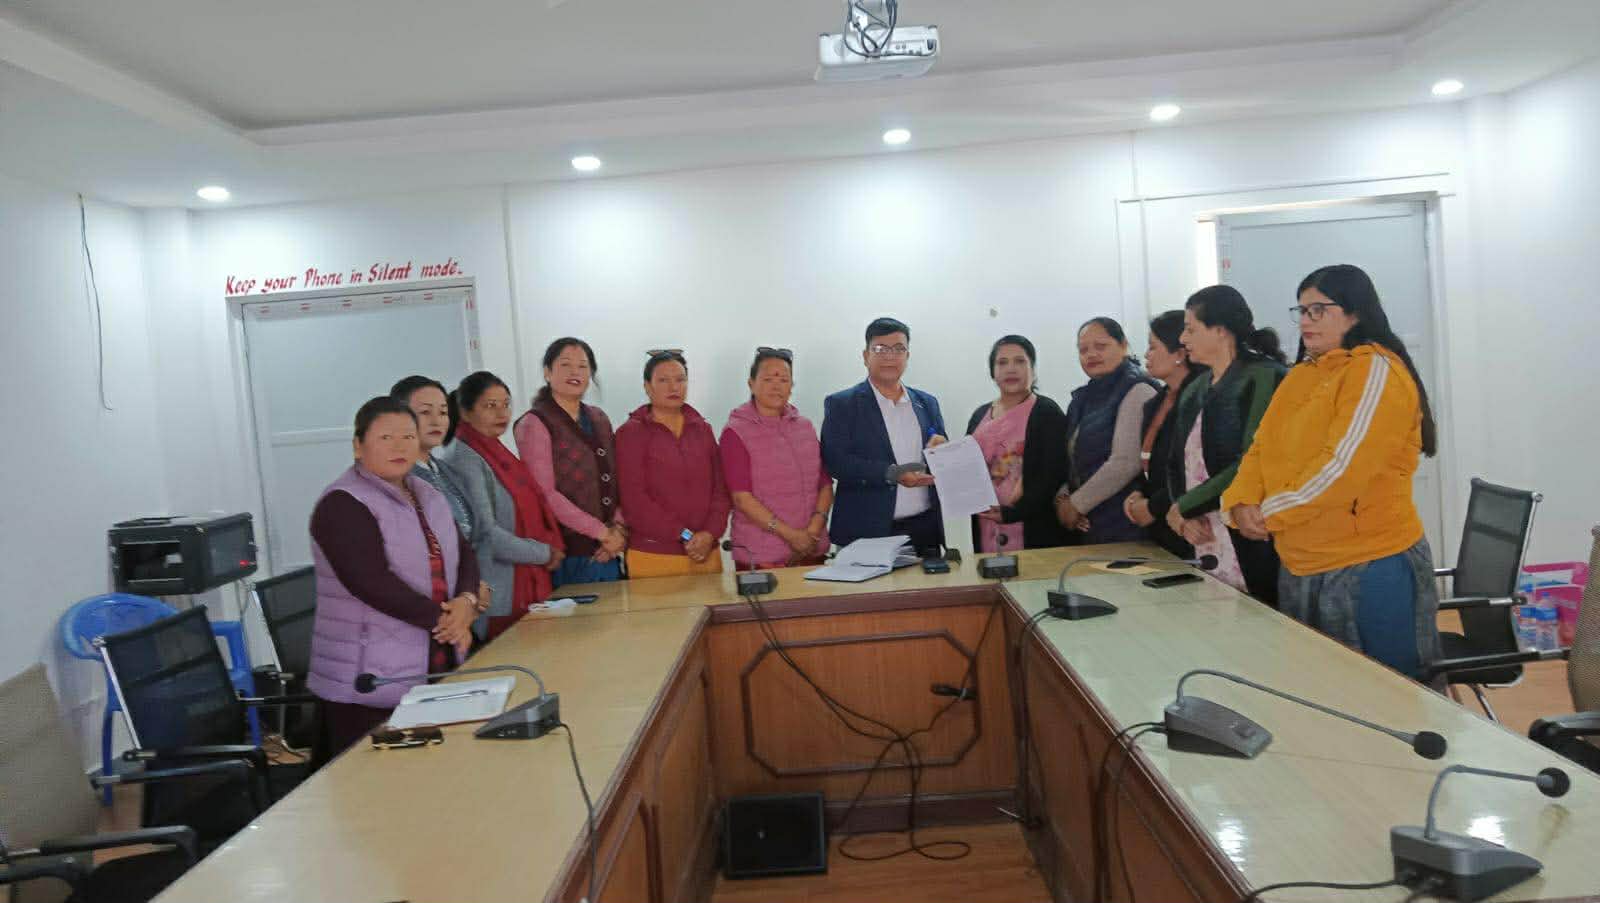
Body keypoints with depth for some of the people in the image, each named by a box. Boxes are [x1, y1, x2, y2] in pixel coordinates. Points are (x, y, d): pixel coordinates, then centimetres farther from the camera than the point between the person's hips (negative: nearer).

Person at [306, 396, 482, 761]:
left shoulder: (428, 495, 14)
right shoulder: (342, 504, -11)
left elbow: (463, 553, 10)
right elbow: (372, 581, -21)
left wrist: (467, 601, -11)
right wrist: (442, 619, -16)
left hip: (439, 668, 7)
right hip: (370, 680, -7)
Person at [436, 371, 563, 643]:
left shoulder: (499, 454, 14)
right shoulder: (463, 460, -13)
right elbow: (486, 535, -19)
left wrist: (550, 550, 5)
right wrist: (545, 553, -10)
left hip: (527, 593, 8)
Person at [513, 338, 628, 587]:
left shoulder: (599, 419, 14)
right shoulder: (534, 424, -6)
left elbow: (616, 481, 12)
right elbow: (546, 494, -14)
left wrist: (618, 528, -5)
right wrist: (602, 532, -14)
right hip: (568, 556, -6)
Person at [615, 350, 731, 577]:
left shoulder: (703, 429, 12)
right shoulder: (631, 433, -1)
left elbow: (720, 488, 8)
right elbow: (634, 498, -9)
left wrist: (710, 534, -9)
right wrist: (685, 536, -14)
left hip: (706, 554, 4)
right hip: (652, 556, -4)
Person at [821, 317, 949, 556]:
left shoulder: (927, 403, 13)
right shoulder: (841, 404, -1)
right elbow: (835, 461, -13)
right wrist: (892, 473, -21)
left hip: (925, 529, 4)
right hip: (868, 533, -4)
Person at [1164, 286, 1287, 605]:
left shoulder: (1265, 378, -7)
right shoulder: (1194, 392, 16)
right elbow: (1176, 464, 15)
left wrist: (1184, 506, -8)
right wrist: (1187, 519, -4)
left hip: (1252, 546, -6)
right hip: (1204, 546, 7)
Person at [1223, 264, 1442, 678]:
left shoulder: (1376, 370, -11)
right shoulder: (1300, 374, 14)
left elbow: (1344, 465, -20)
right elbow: (1262, 446, 10)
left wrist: (1269, 513, -15)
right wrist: (1242, 501, -9)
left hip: (1372, 569, -8)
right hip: (1300, 569, 8)